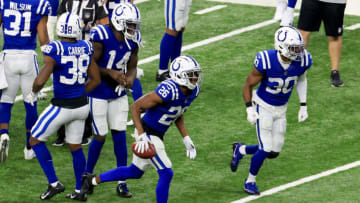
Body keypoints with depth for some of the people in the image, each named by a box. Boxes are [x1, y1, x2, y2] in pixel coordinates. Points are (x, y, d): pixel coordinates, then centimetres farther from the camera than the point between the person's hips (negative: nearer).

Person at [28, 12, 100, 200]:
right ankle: (79, 190, 28)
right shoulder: (85, 49, -2)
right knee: (75, 146, 21)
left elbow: (41, 80, -25)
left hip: (62, 106, -6)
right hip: (81, 106, 6)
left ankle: (54, 183, 9)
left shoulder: (54, 50, -20)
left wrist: (33, 92, -4)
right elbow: (96, 80, 7)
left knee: (35, 140, 12)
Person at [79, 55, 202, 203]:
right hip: (147, 134, -9)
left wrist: (186, 139, 8)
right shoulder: (168, 92, -30)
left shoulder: (193, 91, -4)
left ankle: (92, 180, 36)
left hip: (157, 135, 9)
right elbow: (135, 107, -22)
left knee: (135, 172, 21)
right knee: (166, 174, -8)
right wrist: (142, 136, -27)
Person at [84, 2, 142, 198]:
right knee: (100, 136, -1)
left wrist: (130, 77, -14)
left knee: (120, 136, 3)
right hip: (98, 93, -5)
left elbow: (132, 67, 7)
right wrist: (111, 73, -27)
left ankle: (122, 182, 10)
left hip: (118, 94, 5)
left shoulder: (132, 42, -3)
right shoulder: (101, 37, -22)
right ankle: (87, 175, 21)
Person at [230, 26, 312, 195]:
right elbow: (248, 85, -14)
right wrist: (249, 110, -21)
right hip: (263, 107, -5)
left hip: (281, 110, 5)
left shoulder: (302, 61, -17)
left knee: (274, 152, 7)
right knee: (265, 150, -8)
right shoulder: (266, 62, -29)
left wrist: (303, 105, 4)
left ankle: (240, 150, 34)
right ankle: (250, 181, 18)